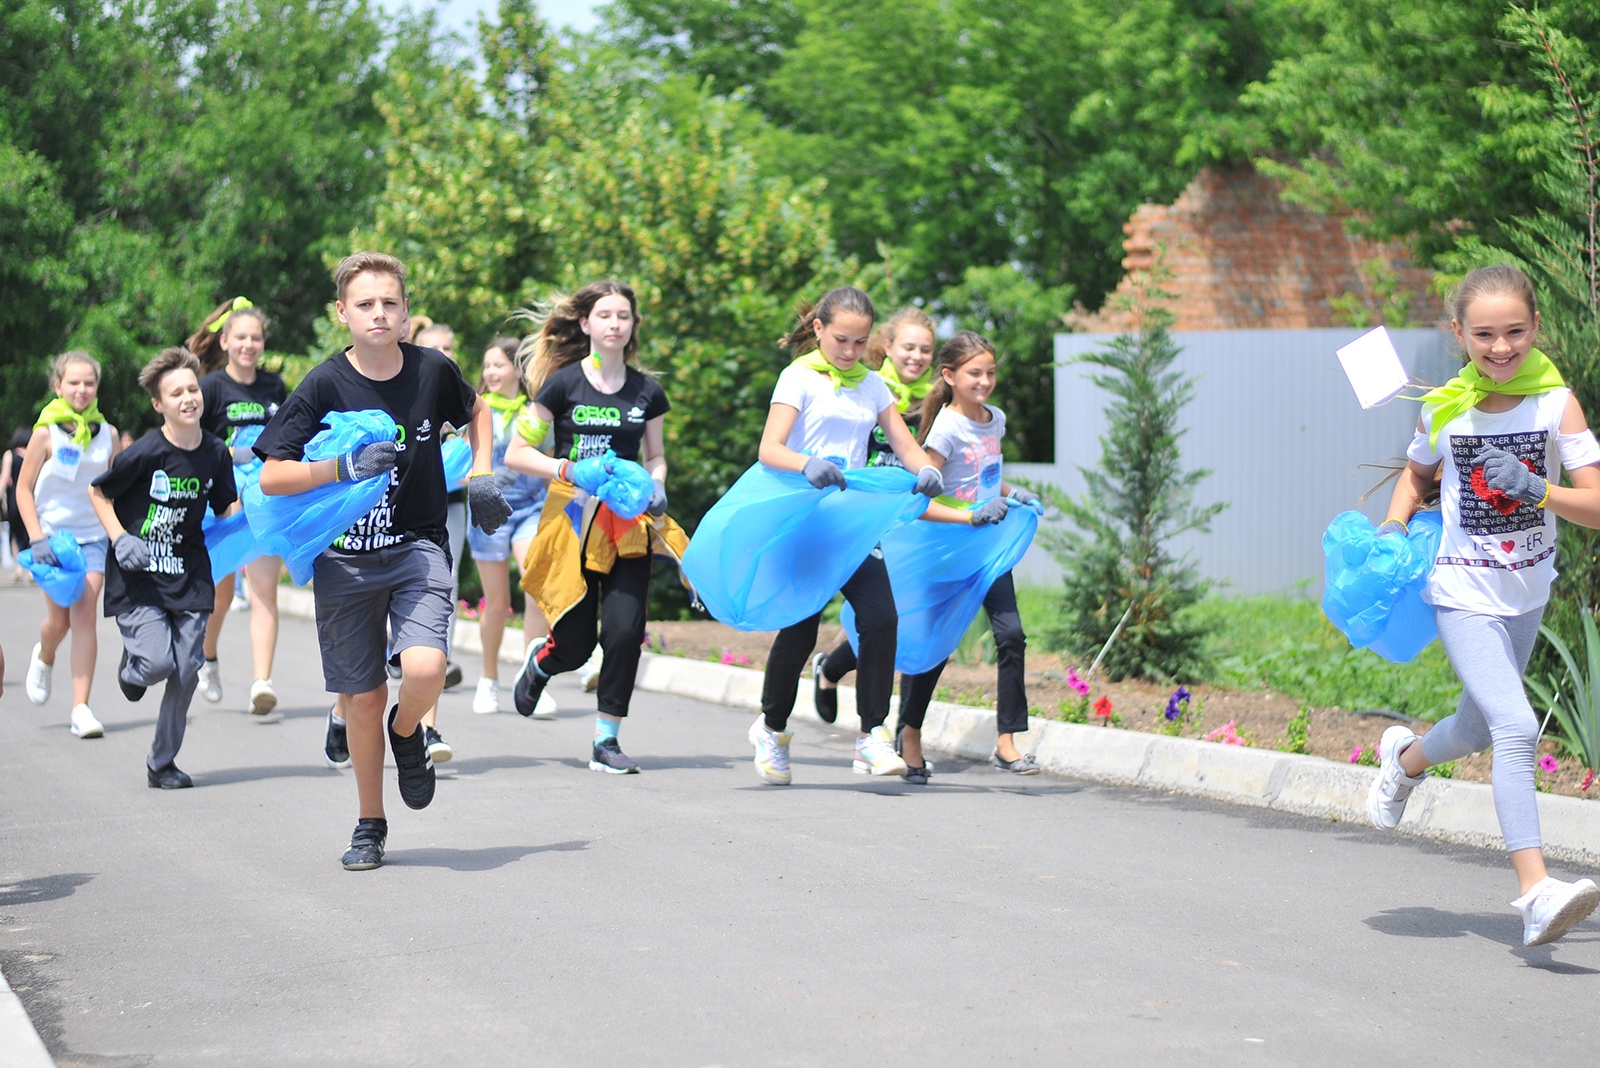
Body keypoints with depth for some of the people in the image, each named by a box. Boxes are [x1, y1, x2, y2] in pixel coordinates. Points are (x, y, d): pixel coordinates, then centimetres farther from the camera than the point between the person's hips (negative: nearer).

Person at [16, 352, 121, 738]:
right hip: (53, 535, -1)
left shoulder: (108, 434, 1)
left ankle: (80, 708, -10)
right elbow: (24, 489, -4)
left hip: (94, 536, 1)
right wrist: (36, 538, -13)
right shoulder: (46, 433, -7)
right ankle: (43, 658, 40)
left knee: (85, 616, -10)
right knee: (60, 620, 2)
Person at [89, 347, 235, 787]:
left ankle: (162, 763, 15)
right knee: (158, 661, -17)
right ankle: (131, 665, 22)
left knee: (186, 672, -1)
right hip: (137, 575, -4)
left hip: (189, 577, 4)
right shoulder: (145, 453, -15)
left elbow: (227, 511, 13)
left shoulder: (216, 454, -1)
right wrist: (120, 539, -12)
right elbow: (98, 492, -1)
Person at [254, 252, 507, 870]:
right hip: (344, 558, 0)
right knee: (363, 699, 6)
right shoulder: (325, 385, -10)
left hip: (418, 547, 0)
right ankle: (369, 825, 28)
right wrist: (344, 467, -25)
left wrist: (480, 478, 8)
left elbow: (476, 412, 20)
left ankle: (406, 731, 14)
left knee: (425, 669, -23)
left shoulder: (432, 371, -4)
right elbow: (271, 477, -12)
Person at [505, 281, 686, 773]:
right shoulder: (563, 383, -4)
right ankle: (537, 662, 38)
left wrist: (655, 488, -2)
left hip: (628, 523, 2)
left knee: (626, 630, -12)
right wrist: (568, 470, -17)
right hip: (573, 518, -2)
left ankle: (606, 741, 2)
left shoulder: (648, 392, 6)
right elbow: (515, 454, -3)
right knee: (574, 645, -1)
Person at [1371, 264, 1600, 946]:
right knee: (1516, 728, -21)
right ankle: (1536, 894, -26)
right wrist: (1393, 527, -3)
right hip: (1463, 596, -3)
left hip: (1526, 595, 3)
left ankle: (1405, 758, 57)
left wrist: (1536, 490, -30)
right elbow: (1418, 473, 14)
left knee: (1479, 729, 22)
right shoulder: (1445, 410, -8)